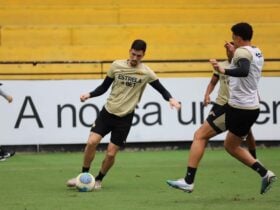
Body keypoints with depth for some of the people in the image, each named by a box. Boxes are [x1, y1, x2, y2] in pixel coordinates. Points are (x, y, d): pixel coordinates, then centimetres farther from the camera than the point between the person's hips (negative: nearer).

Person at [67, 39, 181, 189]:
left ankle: (98, 180, 20)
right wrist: (89, 95, -9)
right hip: (108, 111, 2)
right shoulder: (117, 65, -1)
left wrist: (171, 99, -22)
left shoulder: (146, 73, -6)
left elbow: (161, 89, -1)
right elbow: (104, 87, 7)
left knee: (111, 153, -5)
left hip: (125, 118, -2)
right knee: (91, 142, -14)